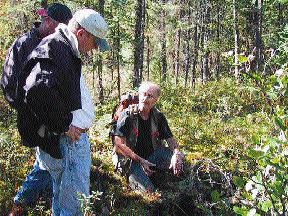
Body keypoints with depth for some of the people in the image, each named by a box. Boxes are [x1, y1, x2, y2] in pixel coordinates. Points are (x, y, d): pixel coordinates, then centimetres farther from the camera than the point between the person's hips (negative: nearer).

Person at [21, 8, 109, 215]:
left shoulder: (66, 49, 15)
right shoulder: (54, 47, -18)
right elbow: (37, 90, -34)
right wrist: (65, 124, -23)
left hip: (74, 136, 11)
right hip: (65, 140, -10)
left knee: (61, 196, 21)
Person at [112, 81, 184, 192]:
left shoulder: (158, 117, 4)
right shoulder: (127, 115, -9)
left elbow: (170, 139, 3)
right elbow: (118, 144, -14)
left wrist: (176, 153, -21)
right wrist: (140, 160, -21)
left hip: (152, 156, 4)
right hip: (131, 160, -4)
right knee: (148, 190, -24)